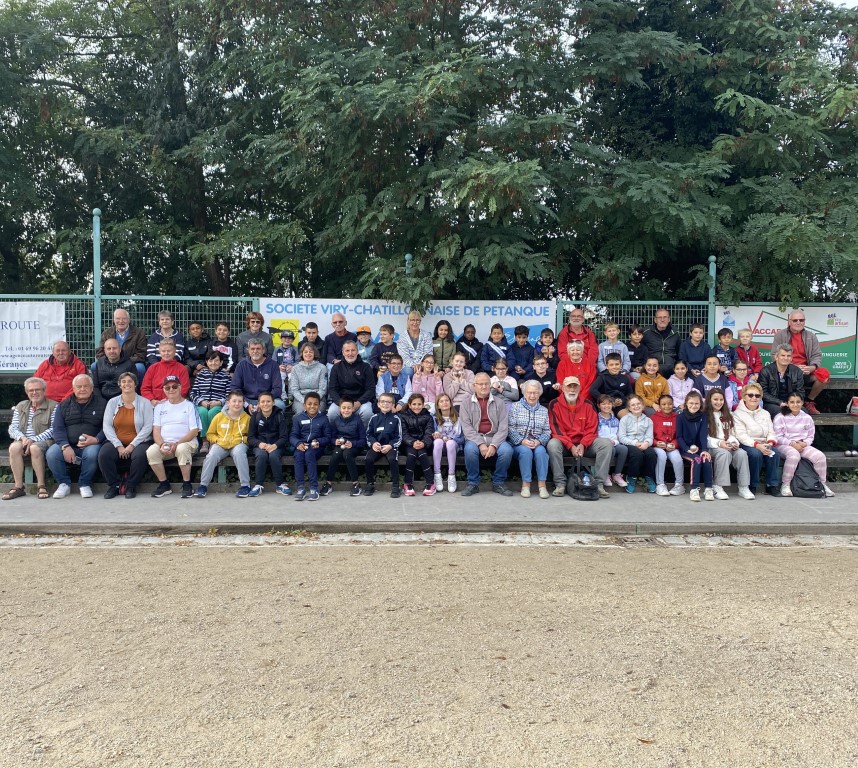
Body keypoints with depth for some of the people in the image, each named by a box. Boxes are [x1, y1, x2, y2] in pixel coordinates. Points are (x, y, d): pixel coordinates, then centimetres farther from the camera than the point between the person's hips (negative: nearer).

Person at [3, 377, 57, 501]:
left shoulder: (53, 406, 4)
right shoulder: (20, 406, 20)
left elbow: (53, 430, -6)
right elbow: (13, 428, 12)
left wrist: (33, 440, -17)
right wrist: (22, 438, -11)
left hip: (44, 440, -4)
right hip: (23, 440, 4)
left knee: (35, 448, -38)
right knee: (14, 447, -31)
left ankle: (41, 486, -26)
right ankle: (18, 486, -26)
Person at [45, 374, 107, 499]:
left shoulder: (101, 403, 9)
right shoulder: (64, 405, 15)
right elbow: (58, 429, 4)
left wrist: (96, 439, -18)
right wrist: (65, 446, -14)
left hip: (91, 444, -2)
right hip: (67, 445, 3)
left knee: (92, 453, -36)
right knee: (51, 454, -27)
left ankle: (85, 484, -10)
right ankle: (64, 484, -3)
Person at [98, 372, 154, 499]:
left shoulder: (144, 403, 4)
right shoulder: (112, 402, 11)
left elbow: (147, 427, -4)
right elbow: (106, 426, 3)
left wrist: (132, 445, -14)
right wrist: (119, 446, -11)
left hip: (138, 442, -2)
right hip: (116, 442, 2)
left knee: (140, 456, -34)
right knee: (103, 455, -28)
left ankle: (131, 486, -11)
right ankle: (113, 485, -7)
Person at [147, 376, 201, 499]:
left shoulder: (189, 405, 7)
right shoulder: (160, 407, 18)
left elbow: (194, 431, -2)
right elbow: (156, 430, 9)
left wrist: (177, 444, -16)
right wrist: (162, 444, -13)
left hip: (186, 442, -3)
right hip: (164, 443, 3)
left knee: (182, 449, -37)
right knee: (151, 451, -27)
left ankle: (187, 485, -21)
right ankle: (164, 485, -10)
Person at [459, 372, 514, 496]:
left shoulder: (499, 403, 10)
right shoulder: (466, 404, 8)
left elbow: (503, 427, 0)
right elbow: (466, 428, -4)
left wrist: (494, 445, -17)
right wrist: (480, 443, -19)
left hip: (495, 438, 1)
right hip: (475, 439, -1)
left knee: (507, 450, -29)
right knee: (470, 449, -34)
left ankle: (498, 483, -6)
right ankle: (473, 483, -13)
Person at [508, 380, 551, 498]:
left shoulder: (544, 410, 17)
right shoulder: (515, 407, 9)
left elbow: (547, 431, 8)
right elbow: (510, 428, -2)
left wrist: (539, 441, -12)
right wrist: (522, 441, -16)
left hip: (538, 444, 2)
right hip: (518, 444, -2)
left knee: (541, 451, -31)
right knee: (525, 451, -34)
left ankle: (542, 484, -27)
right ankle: (525, 484, -26)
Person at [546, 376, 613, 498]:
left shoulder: (587, 405, 5)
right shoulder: (555, 405, -3)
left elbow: (592, 429, 0)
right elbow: (556, 429, -10)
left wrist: (583, 445, -17)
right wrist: (571, 446, -20)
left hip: (584, 444, 3)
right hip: (564, 443, -2)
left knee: (606, 443, -20)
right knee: (553, 444, -34)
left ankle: (599, 484, -21)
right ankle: (560, 483, -26)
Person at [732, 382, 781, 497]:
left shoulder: (765, 413, 19)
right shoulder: (738, 414, 0)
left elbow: (771, 432, 10)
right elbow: (741, 436, -12)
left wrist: (770, 442, -14)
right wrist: (757, 445, -26)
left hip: (763, 445, 5)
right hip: (746, 445, -4)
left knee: (775, 454, -27)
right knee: (756, 454, -36)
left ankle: (771, 485, -14)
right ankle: (752, 486, -18)